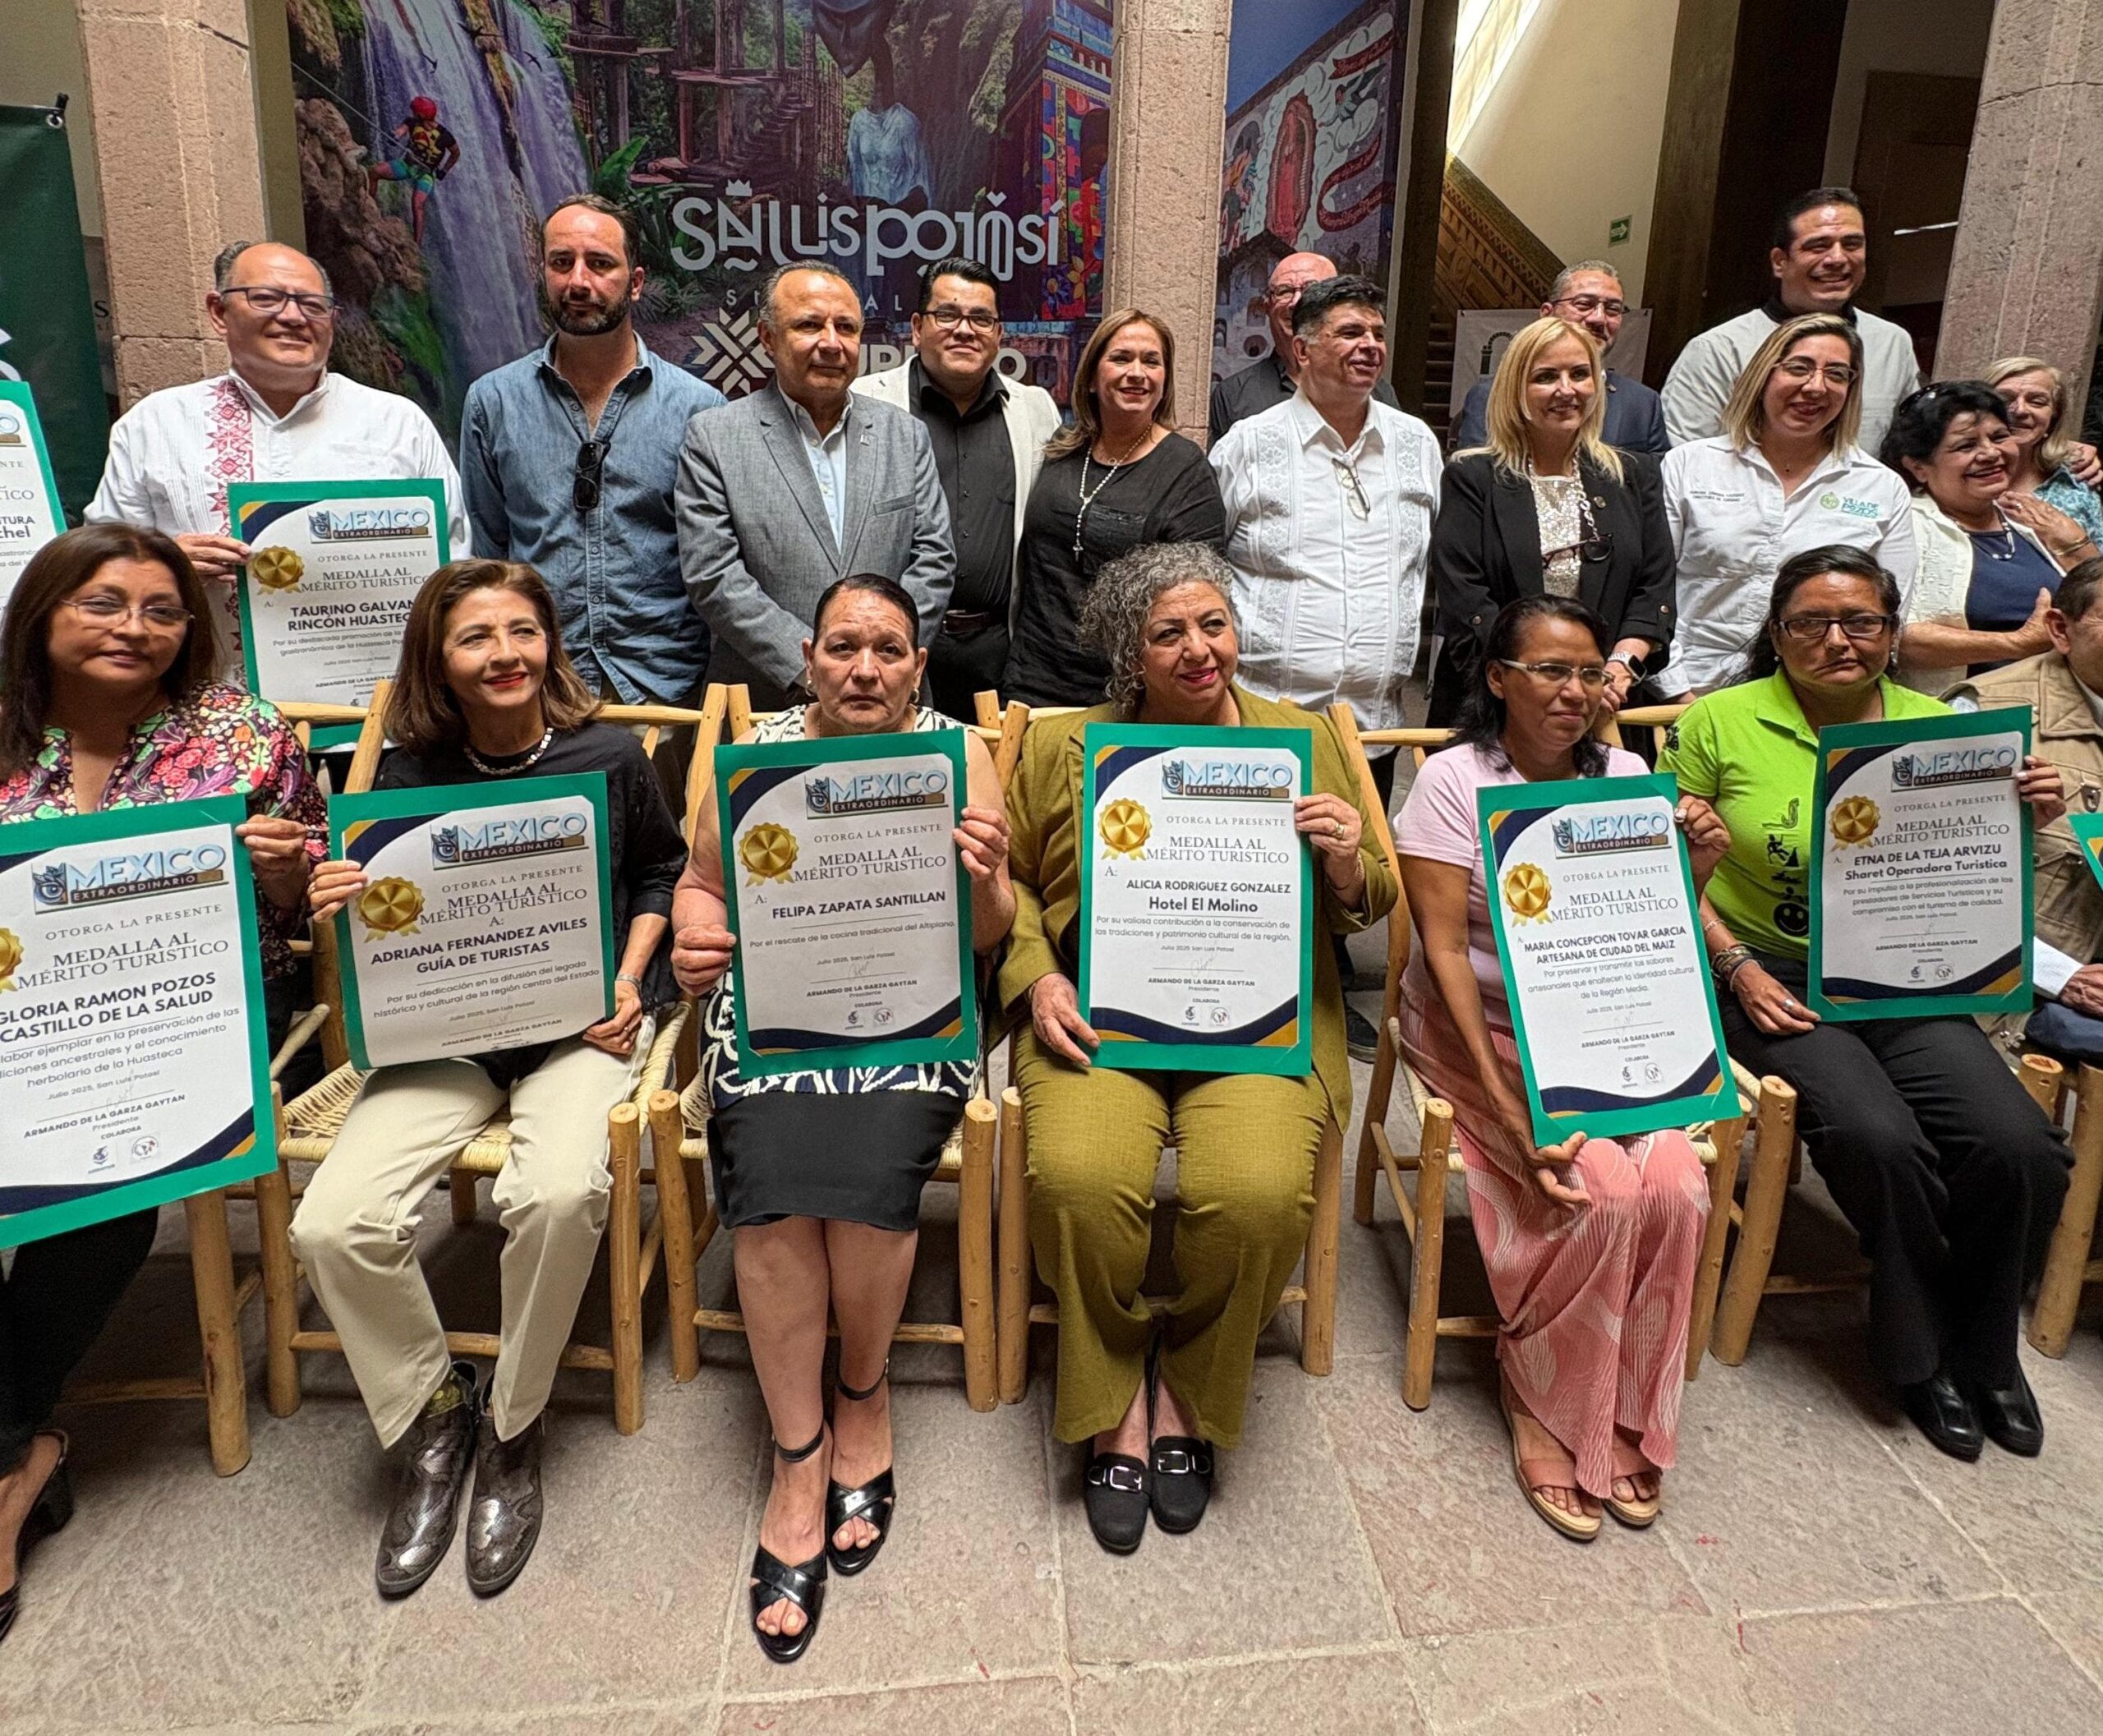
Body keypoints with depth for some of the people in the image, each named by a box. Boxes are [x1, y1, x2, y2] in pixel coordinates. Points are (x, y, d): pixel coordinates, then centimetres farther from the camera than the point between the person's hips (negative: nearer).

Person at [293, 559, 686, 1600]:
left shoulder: (610, 758, -1)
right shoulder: (409, 778, 3)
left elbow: (662, 869, 14)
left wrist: (629, 978, -1)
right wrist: (340, 912, -13)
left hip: (580, 1020, -2)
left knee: (559, 1194, -33)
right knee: (333, 1224, -20)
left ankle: (513, 1431, -4)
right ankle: (431, 1416, 9)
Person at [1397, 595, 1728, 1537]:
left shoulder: (1626, 776, 7)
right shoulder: (1454, 780, -8)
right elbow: (1444, 949, -14)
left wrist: (1697, 870, -12)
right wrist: (1502, 1100, -23)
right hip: (1483, 1029, -4)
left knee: (1676, 1185, -20)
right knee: (1601, 1189, -25)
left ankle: (1622, 1412, 3)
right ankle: (1541, 1399, 2)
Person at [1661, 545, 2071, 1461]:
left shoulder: (1939, 728, 9)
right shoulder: (1718, 724, -2)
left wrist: (2029, 820, -5)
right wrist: (1737, 966, -12)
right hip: (1772, 980, -3)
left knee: (2021, 1148, -18)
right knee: (1880, 1139, -27)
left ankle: (1982, 1348, 13)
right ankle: (1920, 1352, 3)